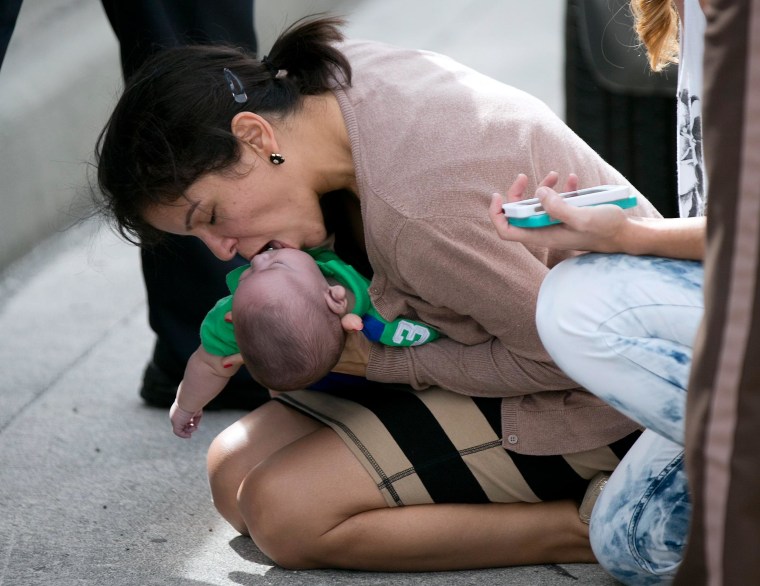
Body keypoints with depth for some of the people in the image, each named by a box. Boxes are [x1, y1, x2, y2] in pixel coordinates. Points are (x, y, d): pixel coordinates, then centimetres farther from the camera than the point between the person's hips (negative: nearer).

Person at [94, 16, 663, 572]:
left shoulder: (416, 210, -35)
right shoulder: (333, 74, -9)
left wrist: (384, 364, -16)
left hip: (586, 396, -10)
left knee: (281, 511, -16)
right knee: (236, 471, 3)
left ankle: (579, 525, -12)